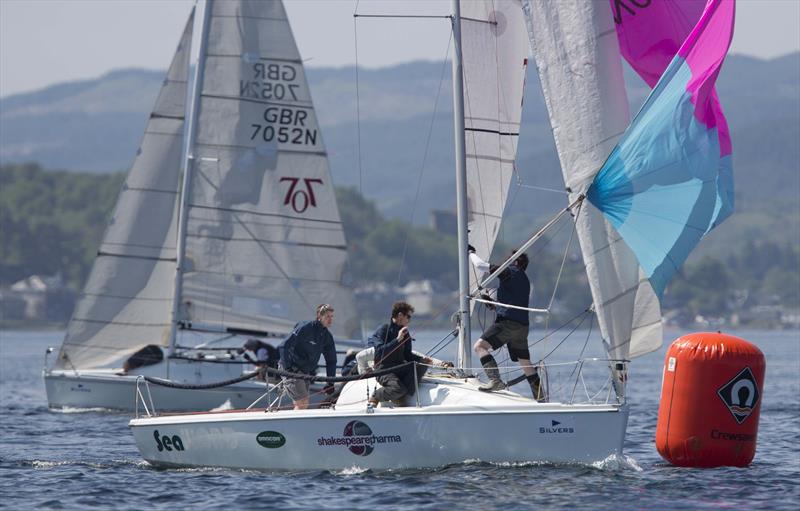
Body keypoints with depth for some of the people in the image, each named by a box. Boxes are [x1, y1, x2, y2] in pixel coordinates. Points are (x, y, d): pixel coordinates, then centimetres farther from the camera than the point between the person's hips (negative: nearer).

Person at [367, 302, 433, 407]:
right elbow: (381, 352, -21)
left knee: (422, 366, -19)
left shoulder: (405, 333, 13)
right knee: (398, 388, -34)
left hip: (399, 368, 7)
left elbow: (407, 355, 17)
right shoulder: (383, 330, -8)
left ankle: (400, 397, -19)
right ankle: (375, 397, -3)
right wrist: (397, 340, -27)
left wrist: (422, 359, -1)